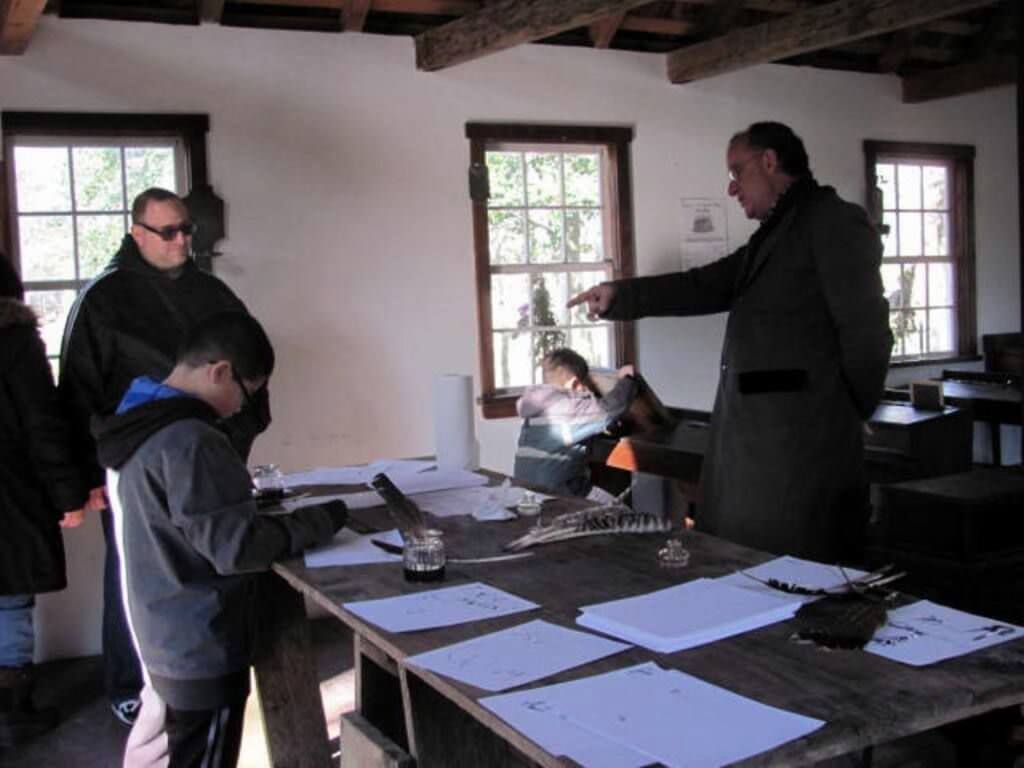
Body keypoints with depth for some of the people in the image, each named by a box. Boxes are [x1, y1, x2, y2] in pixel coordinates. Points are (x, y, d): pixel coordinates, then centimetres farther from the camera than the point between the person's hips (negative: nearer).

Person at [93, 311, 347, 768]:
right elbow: (237, 548, -25)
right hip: (200, 644, -9)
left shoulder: (135, 424, 4)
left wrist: (243, 501, 7)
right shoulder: (189, 442, -26)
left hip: (160, 633, 9)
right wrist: (320, 521, -15)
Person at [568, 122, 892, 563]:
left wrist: (849, 417, -2)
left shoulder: (834, 221, -7)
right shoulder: (773, 234, 19)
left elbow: (865, 330, -12)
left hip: (801, 439, -9)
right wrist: (620, 295, 10)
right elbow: (703, 286, 19)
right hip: (752, 438, 9)